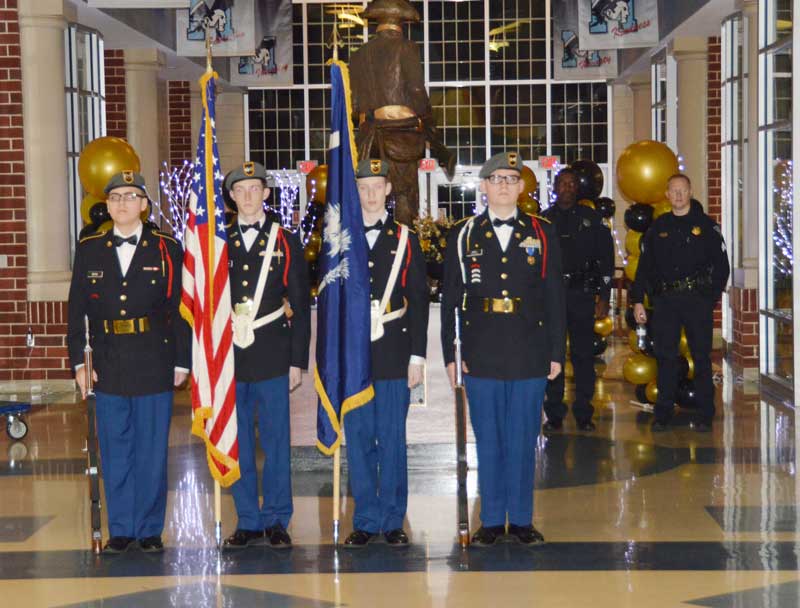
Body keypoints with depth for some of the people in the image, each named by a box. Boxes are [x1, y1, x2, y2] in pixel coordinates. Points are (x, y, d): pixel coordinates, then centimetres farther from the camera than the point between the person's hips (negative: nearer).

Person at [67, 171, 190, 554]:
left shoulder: (167, 249, 2)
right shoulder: (89, 249, 7)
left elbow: (180, 309, 1)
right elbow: (77, 310, 8)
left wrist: (181, 362, -2)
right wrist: (78, 361, 2)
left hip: (154, 365, -2)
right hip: (108, 367, 2)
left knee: (152, 451, 4)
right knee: (115, 451, 7)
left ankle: (150, 530, 14)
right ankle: (121, 529, 17)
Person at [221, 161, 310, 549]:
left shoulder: (286, 242, 6)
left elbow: (300, 305, 4)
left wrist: (297, 360, -2)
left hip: (272, 357, -1)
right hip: (229, 358, 2)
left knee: (276, 441, 1)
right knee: (237, 443, 5)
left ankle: (276, 521, 11)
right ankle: (248, 522, 14)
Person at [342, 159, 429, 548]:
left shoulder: (405, 239, 6)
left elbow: (419, 300, 4)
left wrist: (417, 356, -3)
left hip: (394, 355, -1)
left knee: (393, 439, 3)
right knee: (358, 439, 4)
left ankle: (393, 520, 12)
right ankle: (366, 520, 13)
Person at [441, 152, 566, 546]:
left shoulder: (542, 234, 6)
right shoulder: (463, 236, 5)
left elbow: (554, 298, 5)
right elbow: (449, 299, 6)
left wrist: (556, 353, 1)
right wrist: (449, 354, 1)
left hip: (530, 356, 0)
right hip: (481, 357, 0)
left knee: (523, 440, 6)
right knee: (488, 440, 6)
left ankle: (521, 519, 16)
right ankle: (492, 520, 16)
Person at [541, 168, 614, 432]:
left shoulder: (591, 218, 9)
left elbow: (606, 258, 8)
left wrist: (603, 296, 2)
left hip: (582, 294, 0)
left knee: (583, 355, 0)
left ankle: (584, 414, 7)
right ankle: (554, 414, 7)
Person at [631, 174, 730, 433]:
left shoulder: (706, 225, 4)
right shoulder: (657, 227, 11)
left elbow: (722, 265, 4)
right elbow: (644, 266, 13)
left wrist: (711, 295, -4)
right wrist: (638, 300, 7)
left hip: (698, 299, -2)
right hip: (665, 300, 2)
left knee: (701, 357, 1)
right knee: (666, 357, 2)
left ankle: (705, 414, 8)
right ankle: (662, 413, 9)